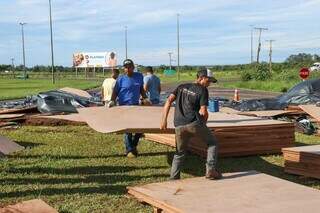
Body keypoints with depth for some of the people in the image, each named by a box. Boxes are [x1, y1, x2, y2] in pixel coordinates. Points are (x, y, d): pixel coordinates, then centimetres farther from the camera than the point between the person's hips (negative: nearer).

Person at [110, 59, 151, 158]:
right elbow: (115, 92, -2)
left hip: (136, 105, 4)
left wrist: (145, 98, 7)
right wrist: (112, 101, -17)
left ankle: (134, 145, 28)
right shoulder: (121, 79, -6)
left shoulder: (139, 76, 4)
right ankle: (129, 150, 11)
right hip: (124, 106, -4)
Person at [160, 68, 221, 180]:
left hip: (179, 125, 5)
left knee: (180, 153, 20)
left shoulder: (182, 87, 19)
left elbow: (169, 101, 7)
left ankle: (173, 178, 18)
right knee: (212, 142, 14)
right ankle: (210, 170, 2)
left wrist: (164, 119, 5)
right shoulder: (203, 90, 4)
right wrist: (204, 123, 14)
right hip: (194, 123, -5)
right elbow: (203, 112, -5)